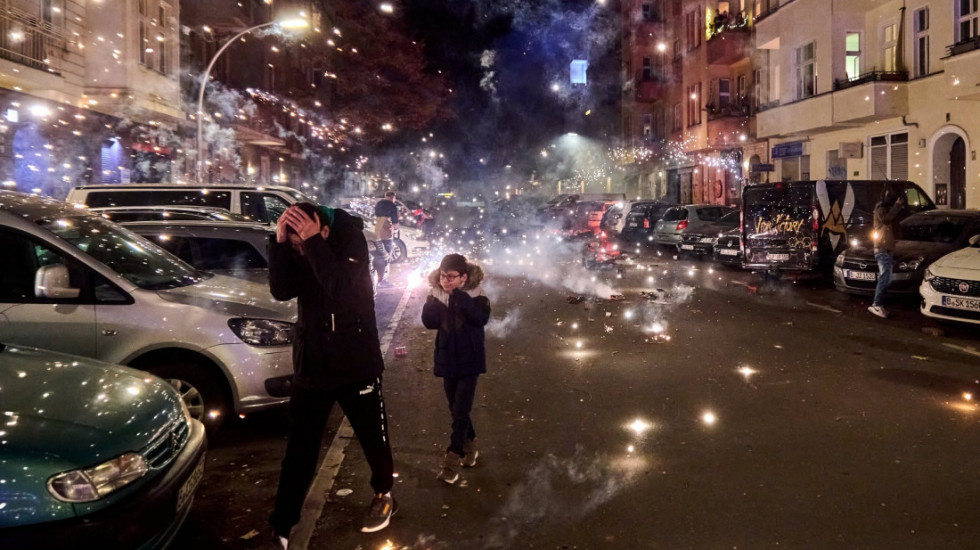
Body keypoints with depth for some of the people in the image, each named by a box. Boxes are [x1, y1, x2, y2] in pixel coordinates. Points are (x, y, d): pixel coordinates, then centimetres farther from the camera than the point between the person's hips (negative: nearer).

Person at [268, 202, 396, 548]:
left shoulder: (350, 241, -15)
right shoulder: (296, 250, -2)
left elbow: (339, 287, -31)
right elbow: (281, 290, -17)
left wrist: (314, 242, -35)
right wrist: (280, 243, -27)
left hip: (355, 363, -3)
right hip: (311, 365, 3)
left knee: (373, 437, 15)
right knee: (299, 449, 4)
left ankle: (384, 495, 40)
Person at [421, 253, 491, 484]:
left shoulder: (474, 294, -12)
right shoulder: (437, 294, -3)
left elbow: (482, 318, -28)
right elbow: (429, 322, -11)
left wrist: (460, 295, -33)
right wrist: (436, 298, -24)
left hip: (469, 360, -4)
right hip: (448, 359, 4)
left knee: (460, 411, -6)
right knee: (456, 409, 16)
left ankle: (453, 460, 0)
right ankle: (469, 445, 36)